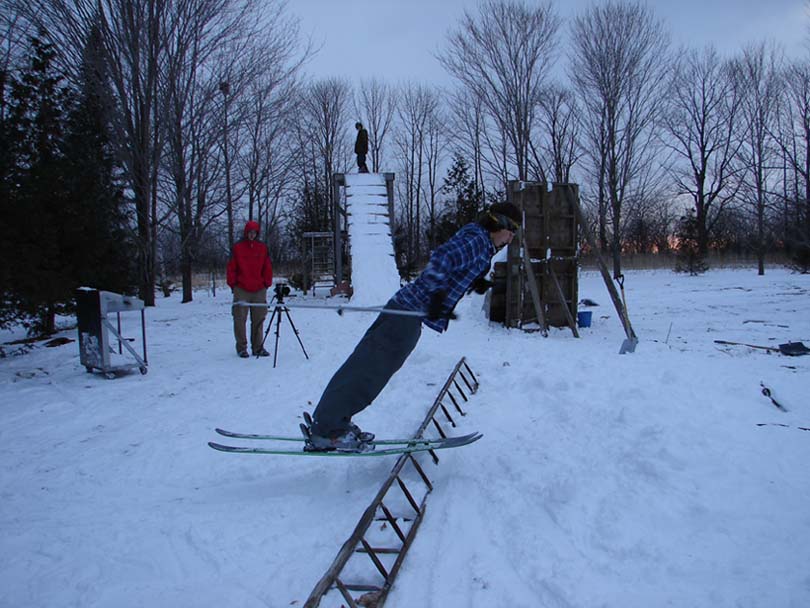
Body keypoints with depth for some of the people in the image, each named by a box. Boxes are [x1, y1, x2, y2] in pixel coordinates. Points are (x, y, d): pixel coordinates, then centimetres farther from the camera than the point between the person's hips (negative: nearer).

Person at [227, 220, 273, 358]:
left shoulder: (262, 247, 9)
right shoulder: (238, 247, 2)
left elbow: (267, 267, 12)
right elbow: (231, 267, 3)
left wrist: (267, 283, 5)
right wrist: (232, 284, -1)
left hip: (259, 290, 2)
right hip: (241, 290, -2)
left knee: (258, 320, 6)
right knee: (240, 319, 0)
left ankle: (258, 347, 14)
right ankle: (241, 347, 9)